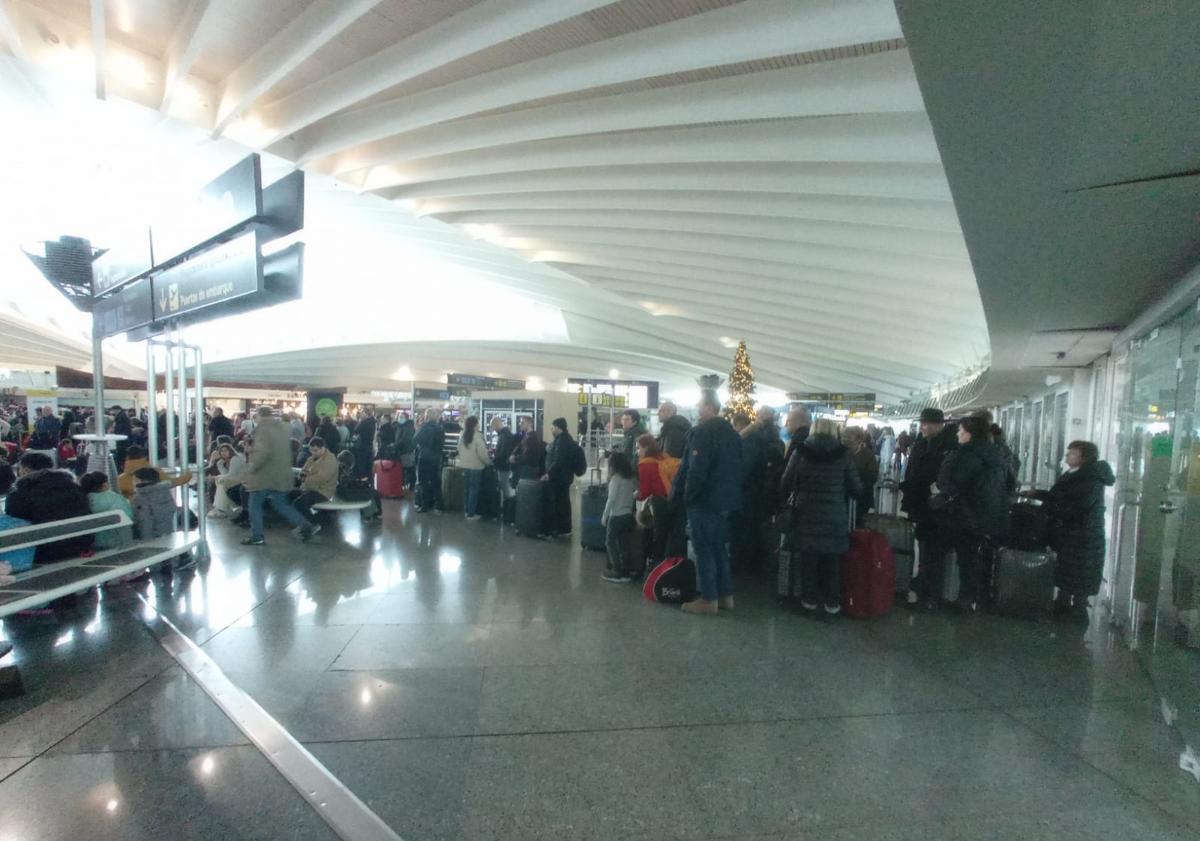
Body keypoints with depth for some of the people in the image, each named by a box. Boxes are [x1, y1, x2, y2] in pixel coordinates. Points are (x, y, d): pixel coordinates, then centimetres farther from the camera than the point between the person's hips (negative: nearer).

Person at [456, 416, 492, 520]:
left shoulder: (462, 435, 3)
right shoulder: (477, 436, -17)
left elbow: (459, 450, 13)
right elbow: (482, 453, -17)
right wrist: (489, 463, -4)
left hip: (465, 465, 7)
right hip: (476, 466, -7)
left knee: (468, 488, 18)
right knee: (474, 489, 2)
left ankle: (467, 510, 26)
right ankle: (471, 513, 6)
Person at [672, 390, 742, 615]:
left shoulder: (703, 432, -16)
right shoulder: (731, 432, 12)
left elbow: (696, 469, -23)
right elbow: (737, 467, 16)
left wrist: (688, 495, -14)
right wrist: (732, 493, 18)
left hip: (704, 500, -9)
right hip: (726, 500, 9)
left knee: (703, 550, 0)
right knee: (720, 547, 17)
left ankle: (708, 599, 5)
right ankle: (725, 595, 24)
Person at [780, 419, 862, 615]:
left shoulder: (801, 451, -2)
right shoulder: (843, 454, -3)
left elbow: (786, 482, 1)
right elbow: (856, 489, 0)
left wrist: (791, 497, 20)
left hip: (806, 514, 0)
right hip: (835, 516, 0)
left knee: (808, 559, 10)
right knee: (832, 561, 10)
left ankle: (809, 600, 19)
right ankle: (832, 603, 17)